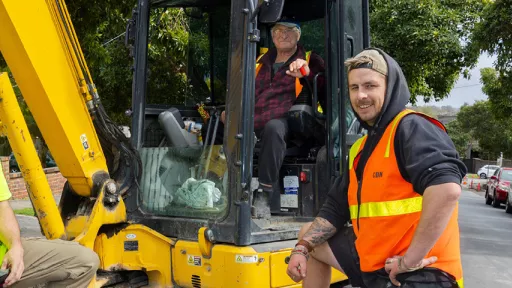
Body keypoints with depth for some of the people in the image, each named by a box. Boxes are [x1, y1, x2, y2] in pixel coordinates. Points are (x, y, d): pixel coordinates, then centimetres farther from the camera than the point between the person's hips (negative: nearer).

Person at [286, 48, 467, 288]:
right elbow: (335, 208, 16)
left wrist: (410, 259, -28)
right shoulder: (360, 148, 12)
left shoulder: (411, 128, -16)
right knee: (308, 235, 20)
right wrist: (302, 247, 2)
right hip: (373, 259, 9)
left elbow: (446, 188, -33)